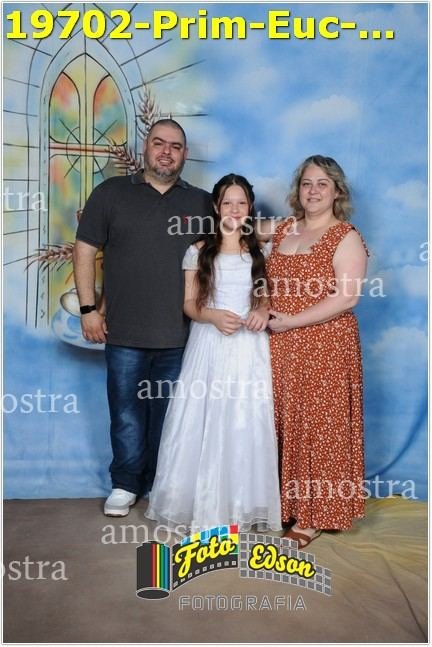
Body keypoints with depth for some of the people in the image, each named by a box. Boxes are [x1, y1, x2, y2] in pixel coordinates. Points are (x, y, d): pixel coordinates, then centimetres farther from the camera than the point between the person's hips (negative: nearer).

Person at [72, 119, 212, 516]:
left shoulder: (202, 203, 8)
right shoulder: (111, 193, 3)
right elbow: (85, 251, 3)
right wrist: (88, 309, -2)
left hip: (179, 334, 1)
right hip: (124, 333, -1)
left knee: (169, 414, 11)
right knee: (126, 412, 6)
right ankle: (125, 485, 23)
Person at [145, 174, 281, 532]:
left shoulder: (260, 251, 9)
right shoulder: (199, 251, 4)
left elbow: (267, 298, 12)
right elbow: (189, 304, 2)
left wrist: (263, 312, -10)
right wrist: (213, 316, -17)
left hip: (250, 349, 1)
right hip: (210, 346, -1)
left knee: (246, 425, 3)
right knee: (203, 423, 1)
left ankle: (242, 503, 17)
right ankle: (202, 501, 16)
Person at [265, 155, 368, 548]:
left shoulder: (346, 238, -5)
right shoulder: (283, 230, 12)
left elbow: (347, 297, -15)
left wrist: (291, 322, -16)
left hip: (324, 348, -5)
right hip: (281, 349, 5)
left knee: (319, 427, 2)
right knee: (285, 425, 10)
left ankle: (314, 515, 15)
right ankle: (287, 503, 25)